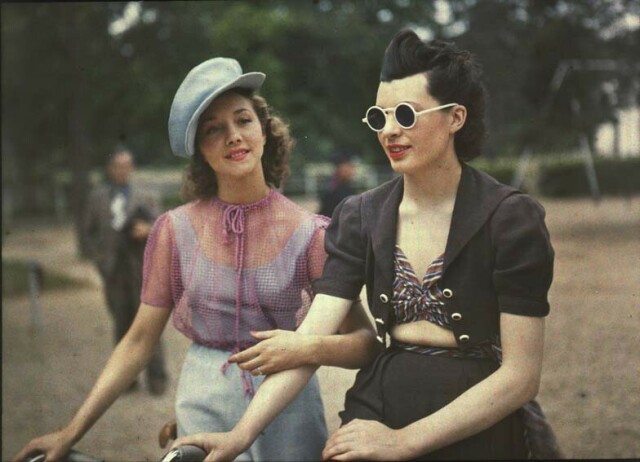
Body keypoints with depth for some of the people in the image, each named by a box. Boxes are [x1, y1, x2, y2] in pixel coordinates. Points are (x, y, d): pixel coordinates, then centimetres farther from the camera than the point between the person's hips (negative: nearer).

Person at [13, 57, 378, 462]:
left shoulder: (309, 233, -7)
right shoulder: (175, 230, -4)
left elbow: (367, 341, -9)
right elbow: (140, 342, 1)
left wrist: (309, 348, -29)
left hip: (289, 413, 0)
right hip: (204, 409, 1)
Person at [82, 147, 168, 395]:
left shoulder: (145, 198, 8)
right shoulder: (97, 198, 11)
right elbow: (88, 231, 16)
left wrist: (148, 229, -18)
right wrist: (98, 258, 3)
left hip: (141, 267, -1)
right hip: (113, 270, 2)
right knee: (122, 324, 4)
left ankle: (156, 377, -2)